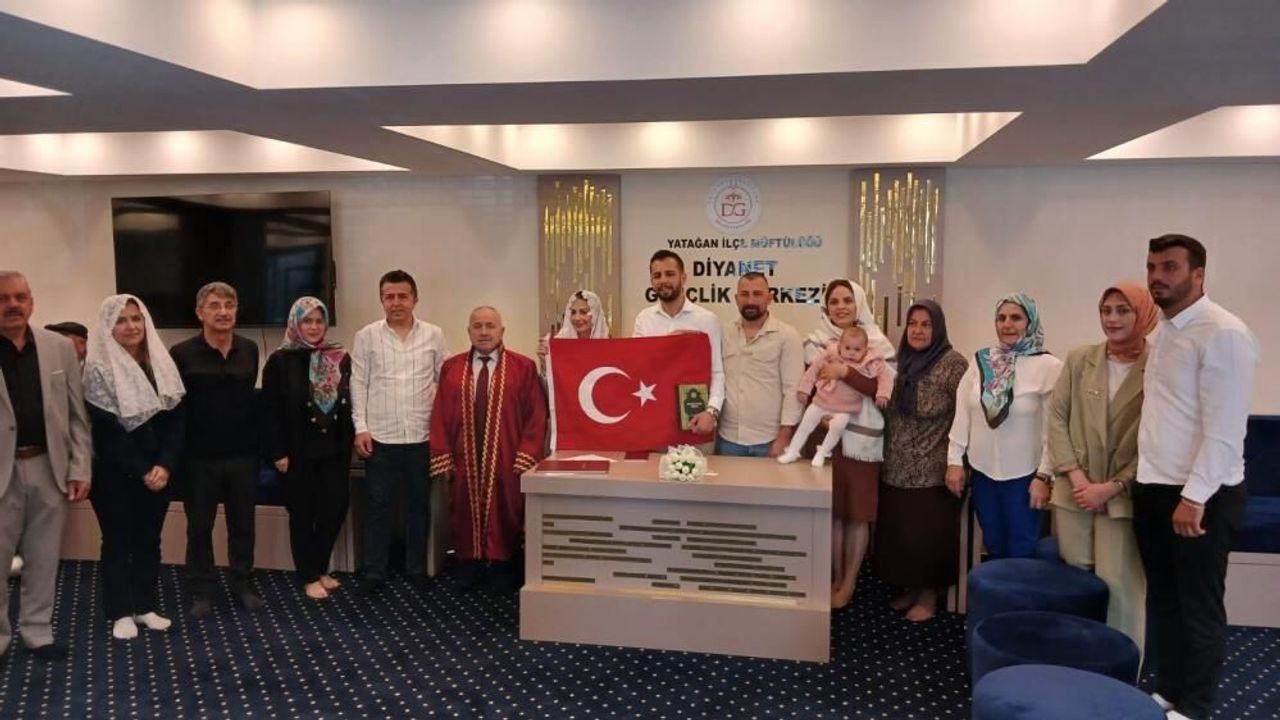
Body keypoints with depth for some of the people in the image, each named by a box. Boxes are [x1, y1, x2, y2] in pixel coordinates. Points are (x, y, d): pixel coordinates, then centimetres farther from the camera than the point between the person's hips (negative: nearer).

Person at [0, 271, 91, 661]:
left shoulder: (60, 347, 3)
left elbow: (77, 415, 5)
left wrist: (80, 469, 0)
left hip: (50, 467, 2)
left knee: (44, 559, 12)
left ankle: (38, 631, 26)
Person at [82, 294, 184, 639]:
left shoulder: (161, 363, 3)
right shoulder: (98, 369, -10)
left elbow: (174, 419, 1)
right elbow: (106, 432, -13)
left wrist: (164, 465, -12)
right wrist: (142, 471, -14)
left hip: (157, 472, 4)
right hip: (114, 475, -4)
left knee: (149, 539, 11)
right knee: (118, 540, 6)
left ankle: (147, 606, 22)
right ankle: (121, 612, 16)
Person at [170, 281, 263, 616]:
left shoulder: (249, 350, 2)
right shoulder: (182, 353, -8)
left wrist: (259, 444, 8)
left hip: (242, 454, 3)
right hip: (200, 456, -2)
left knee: (242, 523, 12)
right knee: (199, 526, 10)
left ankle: (243, 585, 27)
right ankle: (201, 591, 24)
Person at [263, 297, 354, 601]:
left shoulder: (340, 358, 4)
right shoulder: (281, 361, -6)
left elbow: (348, 403, 8)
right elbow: (270, 410, -7)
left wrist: (349, 441, 4)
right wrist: (278, 452, -11)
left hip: (335, 449, 3)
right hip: (298, 452, -3)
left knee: (335, 509, 5)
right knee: (303, 514, 7)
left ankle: (321, 568, 25)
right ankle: (309, 577, 20)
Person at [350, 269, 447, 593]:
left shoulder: (434, 335, 3)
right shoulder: (367, 336, 2)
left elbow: (444, 382, 4)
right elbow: (358, 384, 1)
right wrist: (361, 428, -5)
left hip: (423, 437, 1)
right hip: (380, 437, -1)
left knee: (419, 505, 11)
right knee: (378, 505, 6)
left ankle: (417, 569, 24)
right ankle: (374, 572, 17)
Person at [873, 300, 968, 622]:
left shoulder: (953, 363, -9)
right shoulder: (900, 362, 9)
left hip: (932, 472, -6)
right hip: (896, 470, 6)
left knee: (928, 533, 4)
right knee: (898, 532, 12)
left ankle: (929, 594, 20)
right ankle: (910, 588, 29)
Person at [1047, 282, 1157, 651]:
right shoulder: (1078, 359, 5)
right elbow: (1056, 418, 4)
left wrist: (1111, 487, -11)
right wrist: (1074, 475, -6)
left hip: (1123, 497, -3)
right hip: (1074, 492, 3)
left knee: (1118, 584, -4)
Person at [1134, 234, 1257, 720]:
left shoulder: (1222, 333, -15)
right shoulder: (1164, 331, 11)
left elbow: (1224, 428, -19)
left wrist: (1195, 497, -20)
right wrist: (1149, 483, 9)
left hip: (1200, 496, -8)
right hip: (1153, 488, 8)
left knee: (1199, 608, 5)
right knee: (1162, 599, 17)